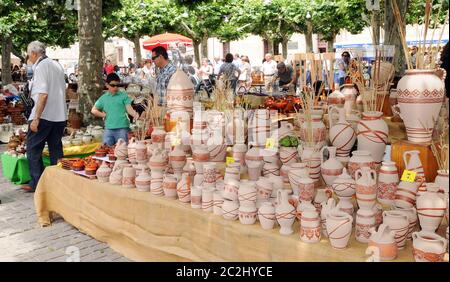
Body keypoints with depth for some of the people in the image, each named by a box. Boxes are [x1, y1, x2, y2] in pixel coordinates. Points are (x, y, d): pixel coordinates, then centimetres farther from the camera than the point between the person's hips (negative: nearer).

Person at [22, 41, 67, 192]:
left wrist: (36, 118, -18)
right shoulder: (57, 65, 13)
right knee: (56, 149, 12)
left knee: (33, 149, 4)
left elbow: (43, 94, -20)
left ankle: (37, 183, 7)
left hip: (44, 116, -7)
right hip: (60, 115, 8)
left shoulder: (41, 67, -11)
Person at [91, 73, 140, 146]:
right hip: (108, 129, 3)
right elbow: (93, 110, 21)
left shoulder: (123, 95, 3)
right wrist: (104, 115, 6)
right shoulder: (103, 98, 13)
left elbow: (129, 108, -6)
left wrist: (134, 114, -28)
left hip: (122, 128, -3)